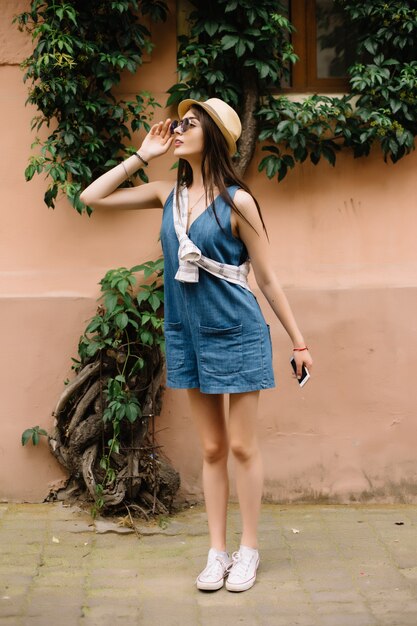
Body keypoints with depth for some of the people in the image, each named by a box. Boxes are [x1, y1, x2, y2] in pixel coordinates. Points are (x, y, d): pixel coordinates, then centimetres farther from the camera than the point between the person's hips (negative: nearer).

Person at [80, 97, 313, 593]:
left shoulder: (236, 201, -11)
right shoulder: (169, 194, 3)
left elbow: (266, 278, -5)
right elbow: (92, 198, 5)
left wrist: (298, 341, -3)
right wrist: (142, 156, 1)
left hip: (236, 332, -5)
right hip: (188, 333, 5)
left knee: (242, 447, 5)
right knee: (211, 448, 12)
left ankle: (248, 550, 18)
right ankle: (217, 552, 20)